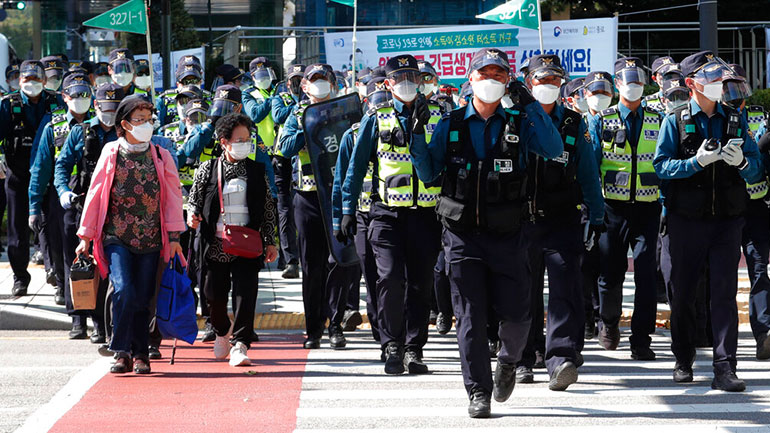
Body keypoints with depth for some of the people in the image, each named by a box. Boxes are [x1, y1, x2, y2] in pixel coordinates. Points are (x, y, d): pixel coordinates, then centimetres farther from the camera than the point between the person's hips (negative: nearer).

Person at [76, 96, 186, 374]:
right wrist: (86, 237, 5)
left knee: (143, 299, 4)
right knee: (123, 290, -17)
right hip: (116, 238, -2)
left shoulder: (161, 156, 7)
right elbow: (95, 194, 6)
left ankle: (140, 354, 16)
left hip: (150, 239, 2)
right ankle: (121, 352, -8)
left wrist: (174, 236, 1)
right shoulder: (111, 153, 4)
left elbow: (173, 196, 8)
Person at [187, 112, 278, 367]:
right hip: (216, 245, 0)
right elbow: (194, 200, 13)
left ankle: (239, 346, -12)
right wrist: (192, 215, -9)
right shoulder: (207, 170, 4)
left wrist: (270, 242, 6)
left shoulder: (257, 171, 7)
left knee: (245, 293, -12)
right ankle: (221, 334, 35)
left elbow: (268, 209, 10)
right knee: (214, 294, 8)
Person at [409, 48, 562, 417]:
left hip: (508, 236, 0)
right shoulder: (450, 126, 6)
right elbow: (429, 174, 10)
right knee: (470, 317, -1)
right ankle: (478, 392, 6)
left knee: (516, 314, 0)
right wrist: (417, 140, -6)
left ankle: (508, 361, 32)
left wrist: (530, 106, -17)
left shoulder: (519, 124, 4)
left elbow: (554, 149, -12)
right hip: (463, 235, 0)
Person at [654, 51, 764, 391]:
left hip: (727, 219, 1)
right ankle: (683, 361, 25)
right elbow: (662, 165, -7)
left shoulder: (735, 121, 10)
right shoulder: (675, 121, 3)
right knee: (682, 293, 8)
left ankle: (725, 369, -8)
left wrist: (742, 162, -15)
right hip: (686, 219, -1)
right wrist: (697, 162, -21)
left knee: (725, 293, -6)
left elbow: (757, 169, 7)